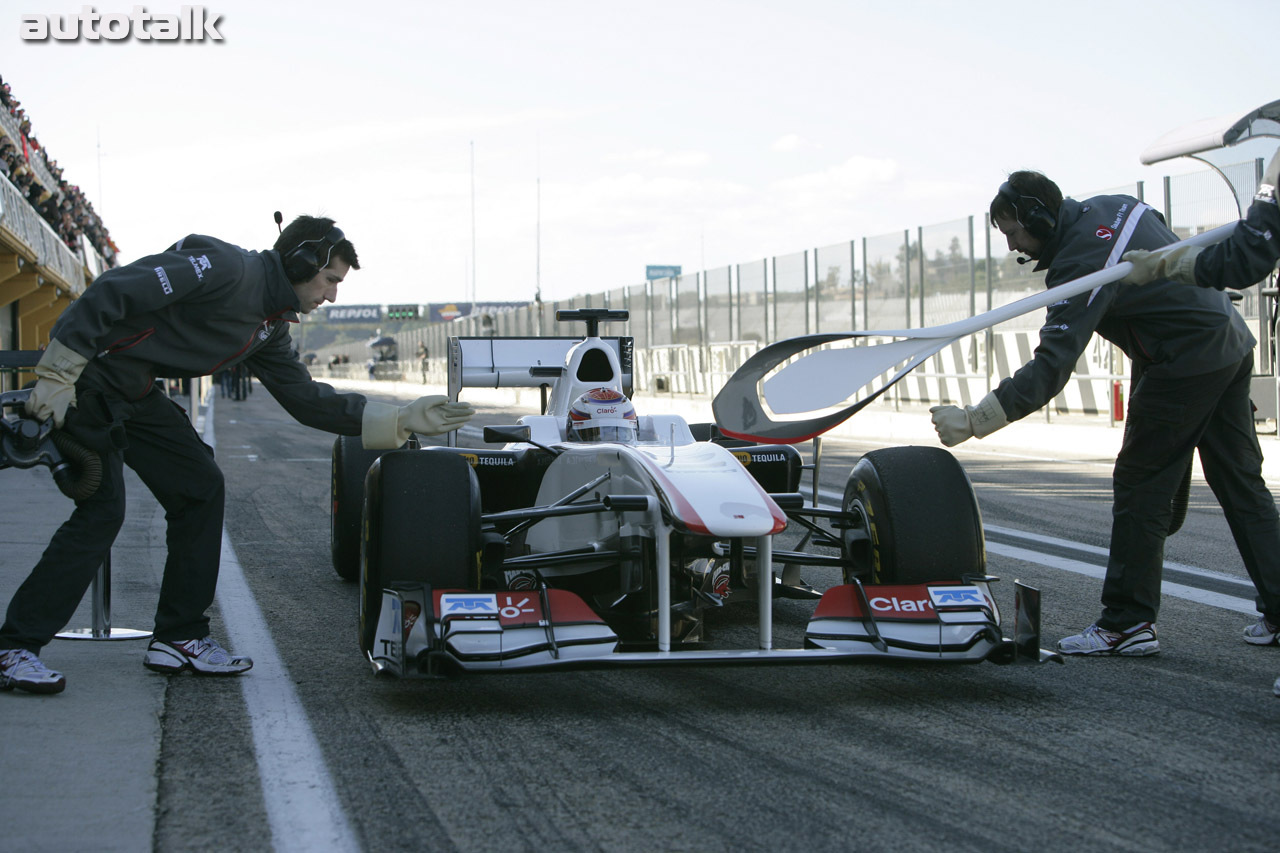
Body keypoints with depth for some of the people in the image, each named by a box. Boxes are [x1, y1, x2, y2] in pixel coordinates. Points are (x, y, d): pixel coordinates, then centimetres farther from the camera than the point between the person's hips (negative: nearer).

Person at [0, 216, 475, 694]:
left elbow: (306, 399, 17)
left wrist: (400, 421, 11)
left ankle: (180, 638, 13)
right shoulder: (227, 268, -19)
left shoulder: (270, 328, 12)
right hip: (87, 375, -10)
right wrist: (57, 376, -27)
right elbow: (114, 291, -25)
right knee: (103, 510, -15)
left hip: (135, 393, 10)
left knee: (199, 488, 7)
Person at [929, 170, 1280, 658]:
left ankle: (1128, 622, -1)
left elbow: (1052, 366, -31)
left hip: (1185, 363, -10)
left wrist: (974, 421, -34)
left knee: (1139, 488, -3)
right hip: (1233, 343, 10)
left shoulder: (1080, 266, -23)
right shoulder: (1115, 207, 4)